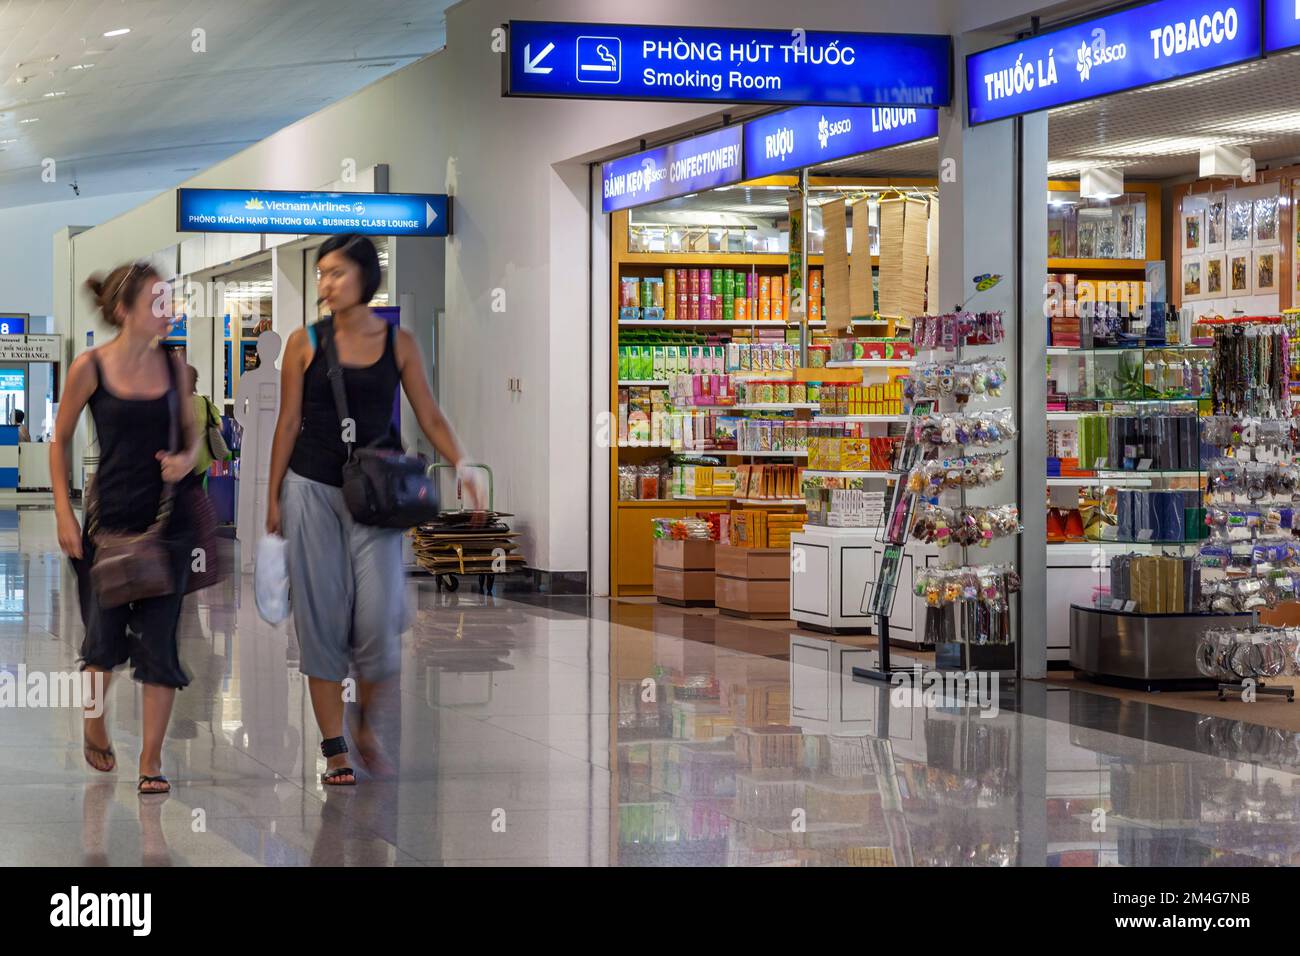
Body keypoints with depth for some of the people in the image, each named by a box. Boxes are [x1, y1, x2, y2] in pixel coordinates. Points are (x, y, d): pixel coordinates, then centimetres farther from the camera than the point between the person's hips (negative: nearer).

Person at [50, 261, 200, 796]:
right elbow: (60, 441, 1)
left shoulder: (172, 364, 1)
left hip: (168, 517, 2)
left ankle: (151, 760, 8)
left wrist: (188, 458, -8)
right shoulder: (90, 368, -8)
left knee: (159, 639, -1)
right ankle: (95, 726, 38)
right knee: (105, 633, 8)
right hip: (111, 516, -2)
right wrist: (64, 515, -4)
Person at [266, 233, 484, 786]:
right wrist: (274, 496, 4)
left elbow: (430, 417, 4)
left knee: (380, 616, -9)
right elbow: (289, 423, 5)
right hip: (312, 490, 0)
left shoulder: (399, 343, 4)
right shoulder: (305, 343, 2)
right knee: (320, 617, 1)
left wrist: (462, 465, -11)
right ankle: (334, 750, 8)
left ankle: (365, 724, 19)